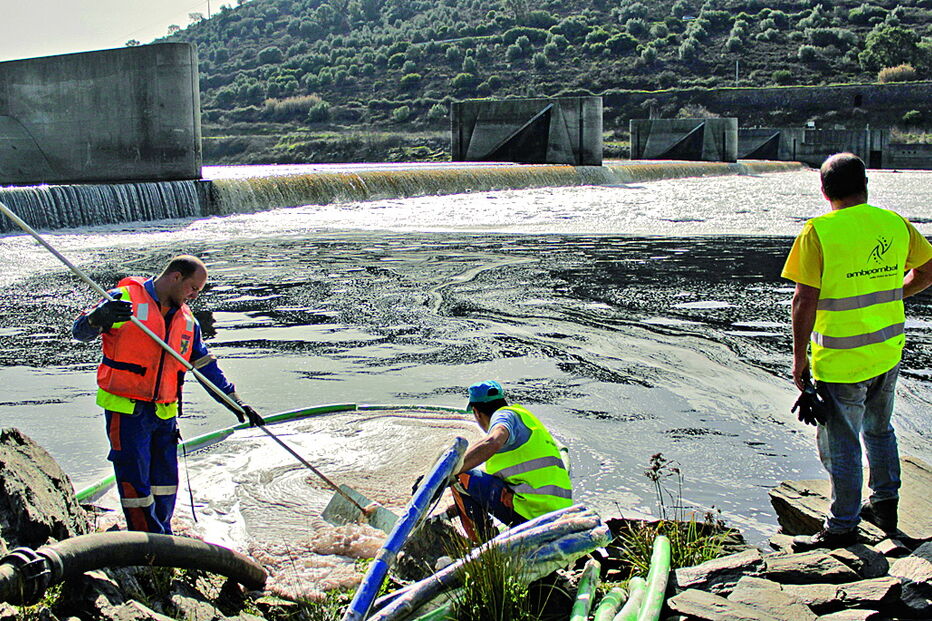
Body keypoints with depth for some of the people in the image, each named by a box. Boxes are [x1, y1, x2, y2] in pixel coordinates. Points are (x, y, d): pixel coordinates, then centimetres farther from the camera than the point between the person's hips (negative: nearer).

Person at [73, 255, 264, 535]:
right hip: (125, 409, -6)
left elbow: (206, 365, 18)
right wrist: (100, 317, -36)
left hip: (164, 413, 7)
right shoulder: (126, 298, -7)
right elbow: (80, 331, -13)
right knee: (135, 481, -4)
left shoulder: (186, 319, 13)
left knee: (166, 480, 13)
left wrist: (235, 401, 13)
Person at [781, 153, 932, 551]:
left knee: (840, 444, 6)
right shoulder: (896, 223, 0)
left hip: (840, 361, -6)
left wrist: (799, 357, -8)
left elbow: (805, 301, -18)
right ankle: (885, 506, 37)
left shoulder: (818, 232, -16)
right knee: (879, 429, 25)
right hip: (888, 352, 6)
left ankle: (843, 528, 16)